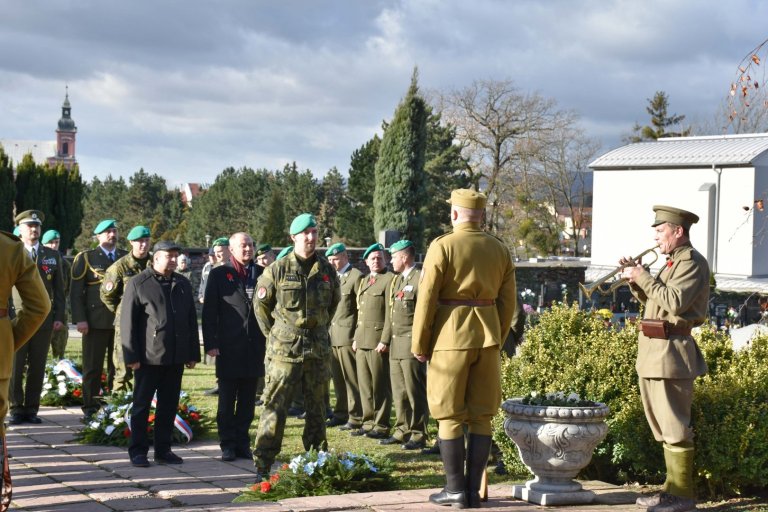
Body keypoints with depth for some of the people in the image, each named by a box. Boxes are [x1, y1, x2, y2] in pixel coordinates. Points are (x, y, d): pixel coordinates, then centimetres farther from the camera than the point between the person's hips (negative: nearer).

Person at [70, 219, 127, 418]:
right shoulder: (86, 258, 4)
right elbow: (76, 291, 0)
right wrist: (80, 319, -10)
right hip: (96, 321, -3)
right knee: (93, 367, 1)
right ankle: (90, 407, 7)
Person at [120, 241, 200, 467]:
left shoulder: (183, 284, 13)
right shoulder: (138, 284, -3)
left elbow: (191, 320, 16)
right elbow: (127, 321, -5)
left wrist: (193, 354, 11)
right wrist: (131, 356, -10)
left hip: (176, 357, 5)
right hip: (149, 356, -5)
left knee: (169, 406, 8)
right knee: (142, 405, 2)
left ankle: (163, 450, 16)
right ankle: (138, 451, 8)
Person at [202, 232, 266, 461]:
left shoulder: (261, 273, 9)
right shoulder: (219, 274, 2)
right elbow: (209, 311, -1)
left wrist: (269, 340, 0)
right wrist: (210, 343, -8)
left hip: (255, 346, 2)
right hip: (229, 348, -2)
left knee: (247, 400, 7)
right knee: (227, 400, 3)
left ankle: (242, 443, 15)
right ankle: (228, 445, 9)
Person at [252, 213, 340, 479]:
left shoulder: (327, 270, 6)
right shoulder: (278, 270, -4)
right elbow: (260, 304, 5)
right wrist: (273, 334, 5)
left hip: (318, 348, 4)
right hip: (285, 348, -4)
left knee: (317, 406, 11)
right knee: (275, 405, -6)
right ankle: (262, 464, -3)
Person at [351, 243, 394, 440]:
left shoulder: (389, 279, -6)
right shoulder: (363, 281, 20)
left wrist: (385, 341, -16)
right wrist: (356, 338, 16)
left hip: (378, 342, -8)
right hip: (362, 342, 8)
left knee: (380, 386, -3)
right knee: (364, 385, 10)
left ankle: (381, 426, 1)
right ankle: (369, 423, 17)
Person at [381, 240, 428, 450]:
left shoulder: (419, 279, -10)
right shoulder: (396, 280, 19)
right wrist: (385, 339, 18)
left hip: (412, 345, -9)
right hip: (396, 345, 9)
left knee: (415, 392, -4)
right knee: (399, 392, 12)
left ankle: (418, 435, 1)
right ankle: (402, 431, 20)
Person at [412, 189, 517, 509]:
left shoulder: (442, 246, -8)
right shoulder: (500, 249, 7)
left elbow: (426, 299, -10)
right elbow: (507, 302, 10)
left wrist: (419, 344, -2)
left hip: (451, 338, -5)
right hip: (487, 338, 5)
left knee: (450, 417, 2)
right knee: (481, 416, 8)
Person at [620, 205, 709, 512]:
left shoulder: (692, 262, -10)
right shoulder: (674, 262, 21)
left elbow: (675, 301, -23)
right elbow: (652, 300, 21)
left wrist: (644, 277, -16)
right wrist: (635, 278, 7)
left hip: (671, 350, -10)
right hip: (653, 350, 10)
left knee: (674, 426, -8)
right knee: (664, 425, 14)